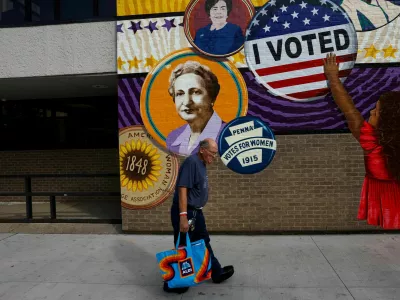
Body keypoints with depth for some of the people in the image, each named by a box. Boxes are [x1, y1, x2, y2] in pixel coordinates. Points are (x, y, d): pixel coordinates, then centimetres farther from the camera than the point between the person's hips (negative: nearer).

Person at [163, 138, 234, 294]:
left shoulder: (202, 163, 10)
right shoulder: (191, 162, -20)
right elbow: (182, 189, -25)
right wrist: (183, 216, -28)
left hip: (196, 212, 10)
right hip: (185, 212, -10)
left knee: (204, 243, 21)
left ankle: (217, 273, 36)